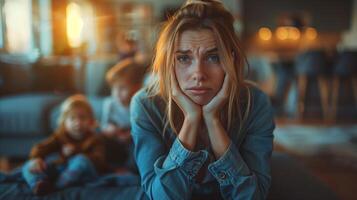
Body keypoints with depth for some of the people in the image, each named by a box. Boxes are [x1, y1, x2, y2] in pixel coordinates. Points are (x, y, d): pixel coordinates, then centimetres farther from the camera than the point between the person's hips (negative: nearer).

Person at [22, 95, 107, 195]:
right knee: (29, 166, -15)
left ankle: (54, 186, -44)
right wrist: (36, 158, -25)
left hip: (80, 175, -3)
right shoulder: (59, 136, 12)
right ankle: (39, 186, -47)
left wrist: (75, 153, -17)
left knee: (82, 160, -34)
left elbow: (98, 161, -12)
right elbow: (41, 147, -1)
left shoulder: (94, 140, 4)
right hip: (56, 172, 4)